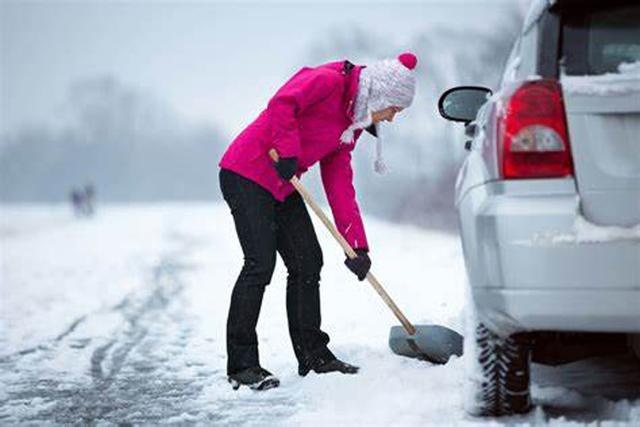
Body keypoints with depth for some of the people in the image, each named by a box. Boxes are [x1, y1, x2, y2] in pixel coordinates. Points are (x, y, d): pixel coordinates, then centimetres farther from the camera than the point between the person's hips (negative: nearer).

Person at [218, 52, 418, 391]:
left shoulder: (352, 122, 13)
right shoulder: (328, 81, -14)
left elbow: (339, 182, 13)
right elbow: (281, 103, -31)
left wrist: (357, 246, 9)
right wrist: (288, 152, -27)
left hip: (283, 185, 10)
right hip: (246, 175, -10)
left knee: (308, 262, 8)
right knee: (260, 264, -15)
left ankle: (313, 355, 18)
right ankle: (241, 365, -9)